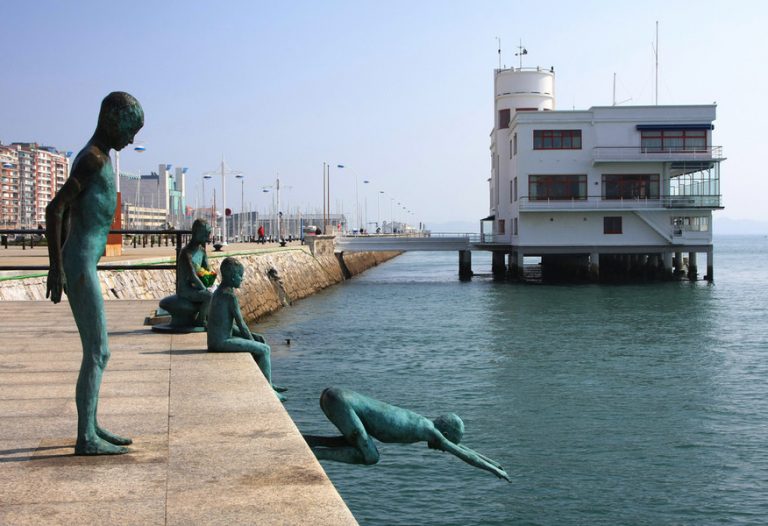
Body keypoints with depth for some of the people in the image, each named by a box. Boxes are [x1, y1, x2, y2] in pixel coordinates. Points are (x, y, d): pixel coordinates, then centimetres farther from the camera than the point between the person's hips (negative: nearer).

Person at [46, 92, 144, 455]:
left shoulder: (91, 159, 17)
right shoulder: (94, 160, -14)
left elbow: (65, 213, 25)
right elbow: (54, 209, -22)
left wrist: (60, 264, 26)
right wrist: (57, 268, -21)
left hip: (80, 265, 10)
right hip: (80, 268, -10)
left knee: (97, 351, 15)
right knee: (97, 353, -8)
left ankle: (91, 426, 24)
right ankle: (86, 438, -5)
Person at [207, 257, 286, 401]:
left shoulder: (219, 292, 15)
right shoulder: (230, 295, -15)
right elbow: (241, 324, -14)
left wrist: (252, 336, 12)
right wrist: (252, 340, 1)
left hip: (216, 340, 10)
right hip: (222, 341, -10)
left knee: (260, 342, 20)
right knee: (263, 349, -6)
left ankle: (267, 384, 26)